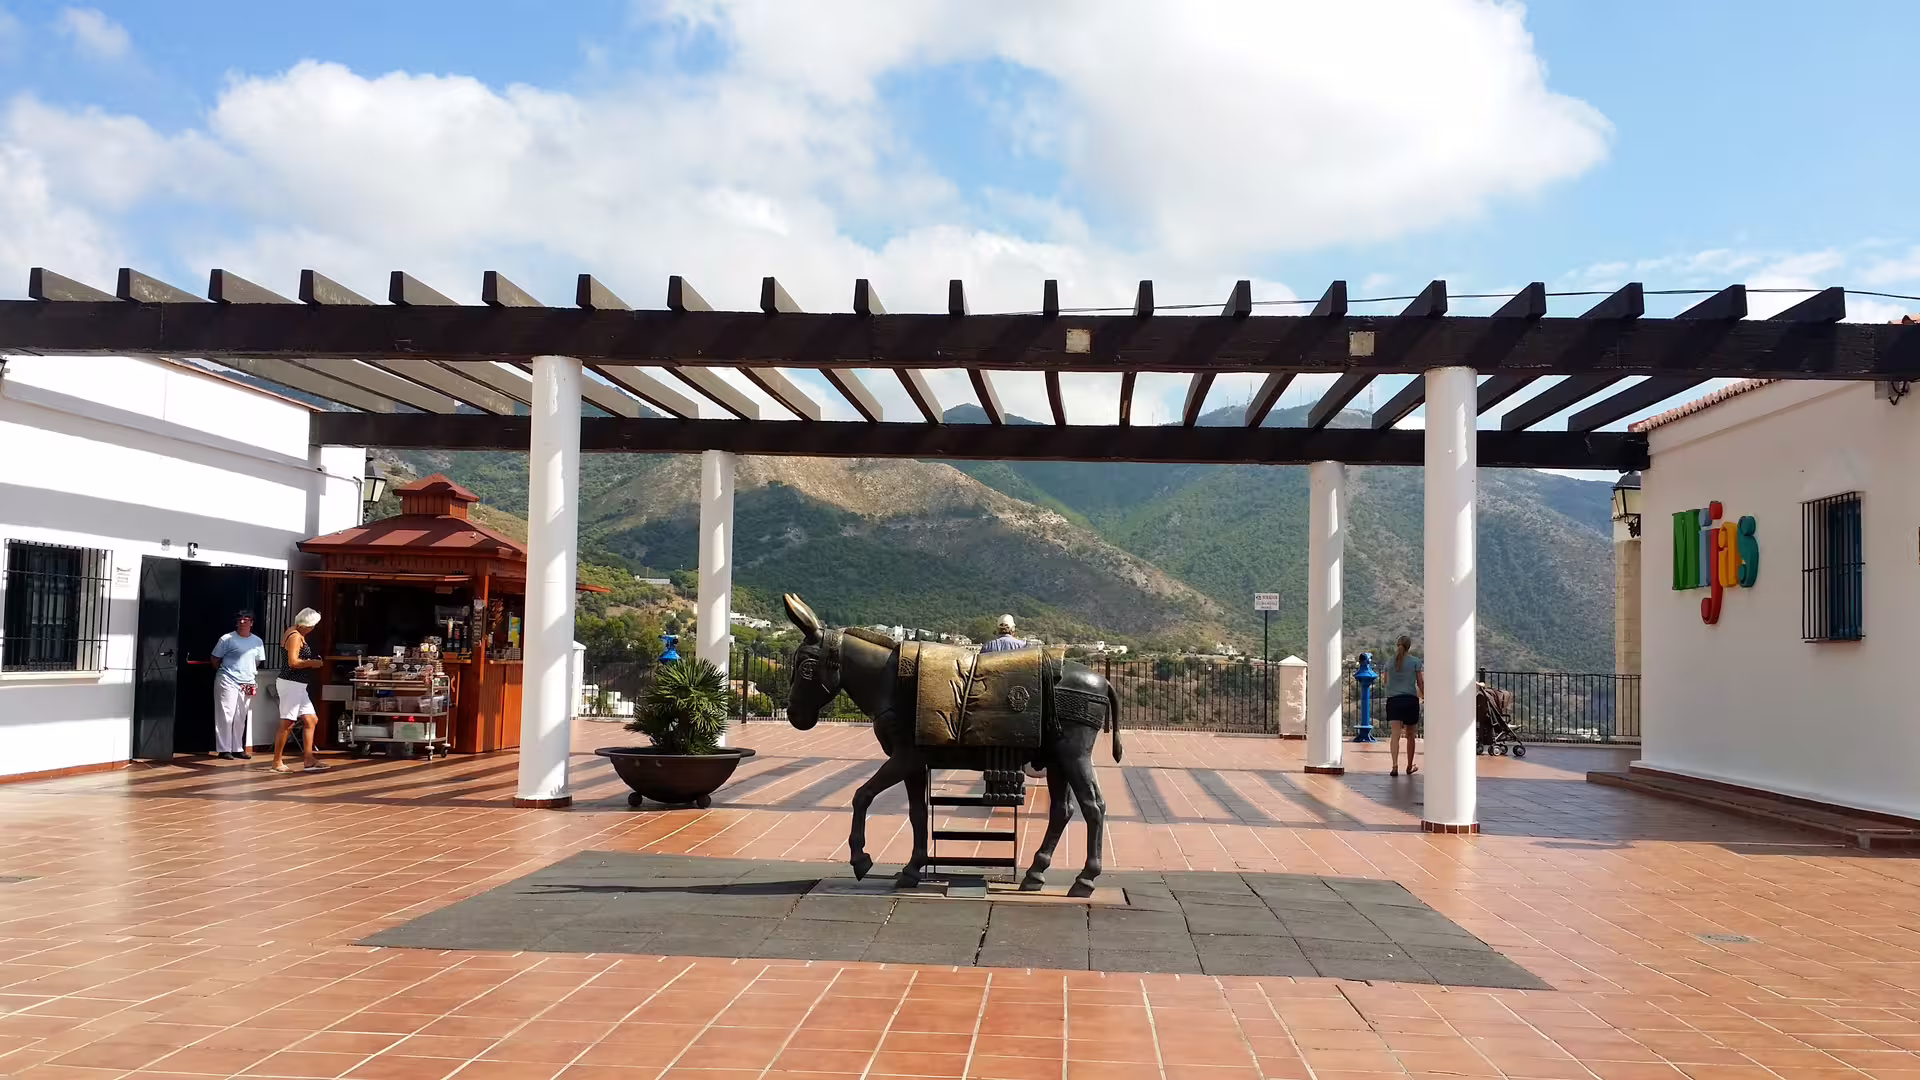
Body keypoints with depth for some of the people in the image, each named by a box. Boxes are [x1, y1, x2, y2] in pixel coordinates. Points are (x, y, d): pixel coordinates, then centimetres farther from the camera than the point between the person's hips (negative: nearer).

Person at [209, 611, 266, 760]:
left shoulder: (258, 642, 10)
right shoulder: (227, 639, -3)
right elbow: (215, 659, 3)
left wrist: (250, 676, 11)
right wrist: (223, 671, 4)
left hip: (247, 684, 4)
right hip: (227, 682, -4)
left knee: (241, 719, 9)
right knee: (225, 716, -4)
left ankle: (237, 748, 16)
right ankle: (223, 749, 0)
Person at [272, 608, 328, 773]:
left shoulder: (296, 633, 16)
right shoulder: (295, 636, -15)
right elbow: (293, 662, -24)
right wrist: (313, 663, -11)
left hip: (298, 685, 10)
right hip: (291, 684, -10)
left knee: (312, 720, 8)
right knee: (287, 724, -4)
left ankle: (308, 760, 9)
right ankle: (277, 762, 4)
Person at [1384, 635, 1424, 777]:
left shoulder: (1390, 662, 8)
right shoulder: (1415, 661, 1)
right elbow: (1420, 683, 1)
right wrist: (1425, 697, 16)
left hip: (1393, 700, 1)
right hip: (1411, 700, -1)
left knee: (1395, 735, -9)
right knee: (1410, 736, 14)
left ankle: (1395, 765, -27)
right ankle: (1410, 767, 27)